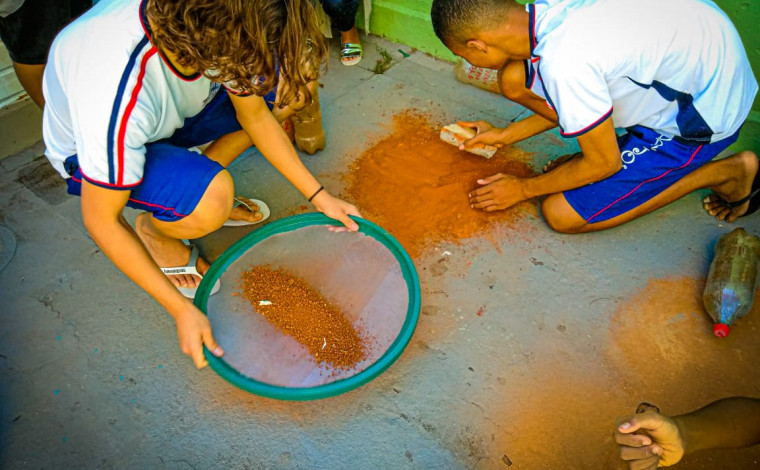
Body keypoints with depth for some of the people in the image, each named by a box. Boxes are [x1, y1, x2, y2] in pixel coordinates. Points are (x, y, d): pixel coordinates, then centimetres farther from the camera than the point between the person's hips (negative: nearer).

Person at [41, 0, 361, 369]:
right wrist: (181, 310, -26)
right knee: (212, 200, -38)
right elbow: (100, 221, -29)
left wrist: (318, 196, -8)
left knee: (295, 80, -12)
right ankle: (154, 230, 0)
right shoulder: (117, 93, -42)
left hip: (171, 114, 6)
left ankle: (200, 186, 3)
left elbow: (256, 117, -9)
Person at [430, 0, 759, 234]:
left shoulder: (564, 64, -34)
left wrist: (523, 189, -5)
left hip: (707, 111, -7)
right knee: (514, 79, -4)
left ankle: (727, 173, 3)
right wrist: (505, 135, 16)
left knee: (562, 214, -6)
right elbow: (566, 101, 9)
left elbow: (603, 163, -18)